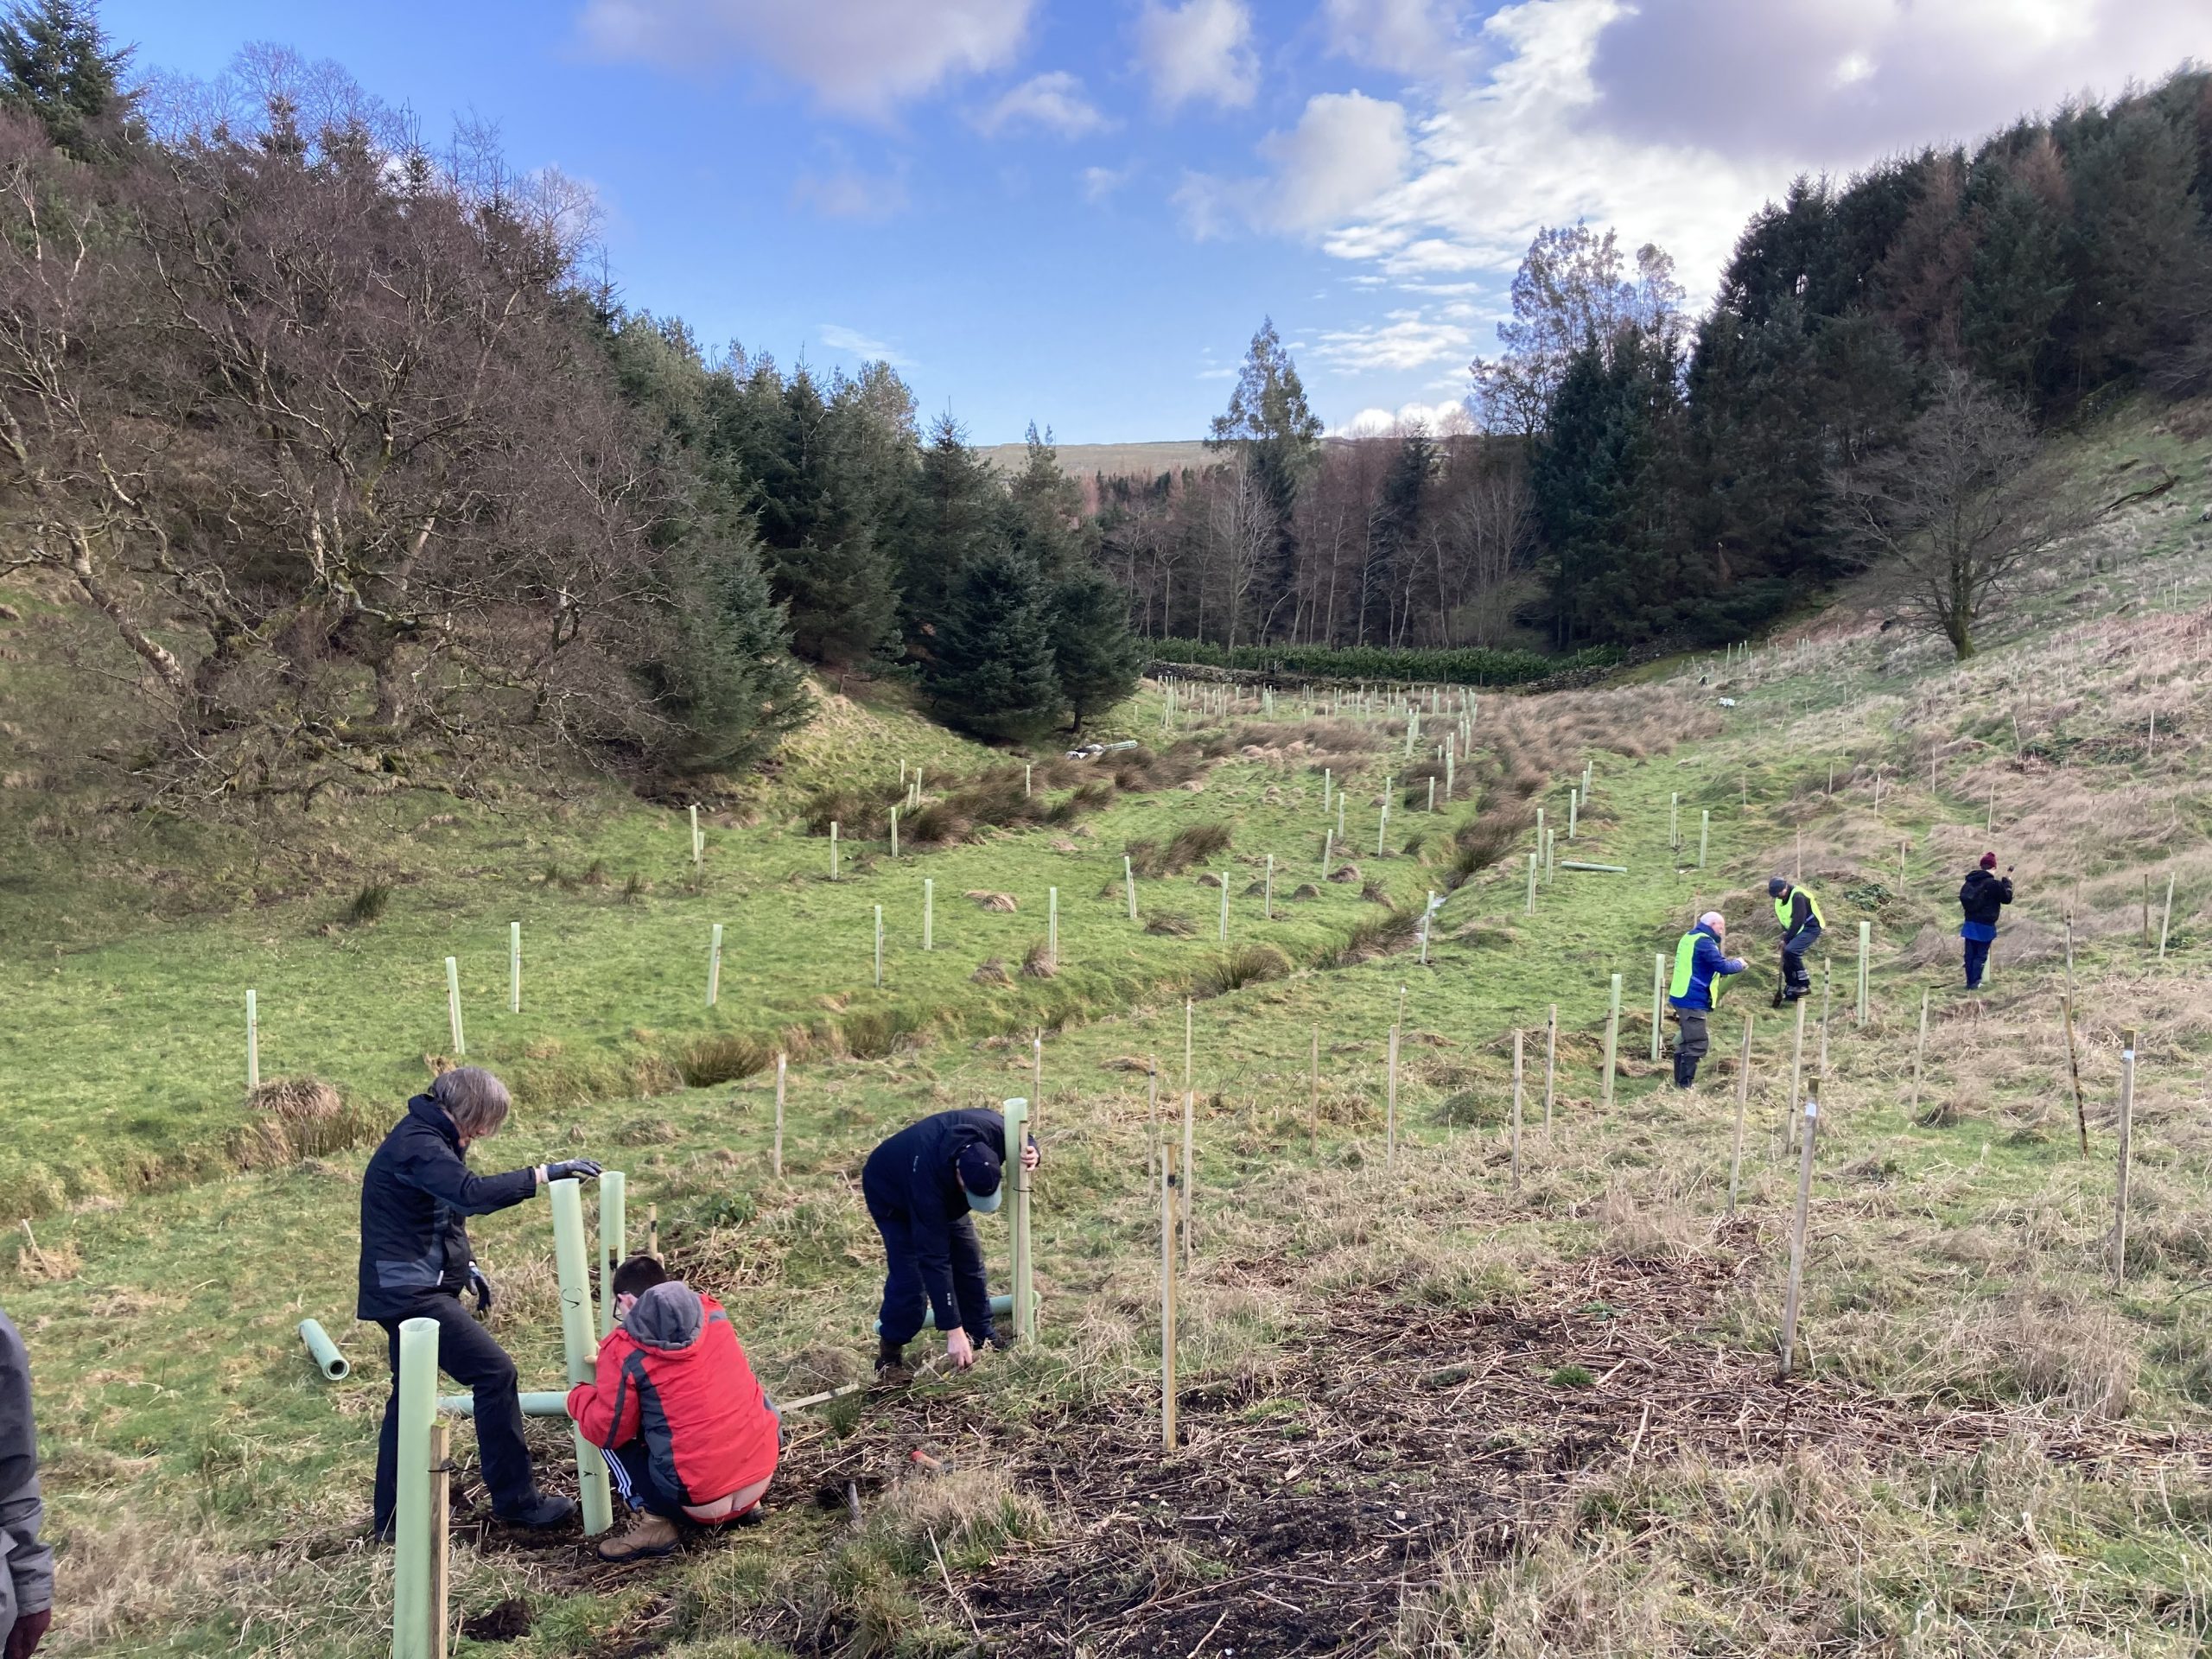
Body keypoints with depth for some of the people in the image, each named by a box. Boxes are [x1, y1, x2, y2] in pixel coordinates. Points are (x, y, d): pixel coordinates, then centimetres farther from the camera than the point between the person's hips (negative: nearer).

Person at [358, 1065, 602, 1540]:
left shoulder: (431, 1139, 13)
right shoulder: (418, 1144, -20)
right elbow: (472, 1194, -36)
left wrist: (464, 1265, 17)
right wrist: (545, 1174, -35)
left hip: (405, 1291, 11)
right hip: (411, 1292, -11)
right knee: (495, 1372, -10)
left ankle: (392, 1518, 27)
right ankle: (516, 1500, -3)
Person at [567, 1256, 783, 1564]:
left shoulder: (624, 1351, -8)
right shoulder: (713, 1314, 7)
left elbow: (604, 1431, -1)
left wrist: (579, 1395, 18)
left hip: (700, 1500, -5)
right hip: (763, 1471, 5)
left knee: (613, 1434, 13)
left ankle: (656, 1522, 5)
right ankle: (743, 1503, 22)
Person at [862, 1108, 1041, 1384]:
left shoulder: (995, 1129, -35)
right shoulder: (928, 1177, -46)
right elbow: (934, 1259, -40)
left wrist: (1030, 1153, -34)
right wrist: (954, 1332, -38)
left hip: (944, 1189, 6)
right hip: (891, 1193, -5)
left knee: (970, 1263, 2)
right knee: (909, 1276, -16)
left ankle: (983, 1340, 19)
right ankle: (889, 1358, 1)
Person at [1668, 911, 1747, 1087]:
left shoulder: (1690, 937, 16)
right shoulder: (1704, 941, -15)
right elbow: (1723, 967, -20)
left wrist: (1727, 961, 11)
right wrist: (1739, 964, -1)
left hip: (1684, 997, 11)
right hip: (1693, 1000, -11)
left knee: (1687, 1041, 16)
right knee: (1697, 1043, -9)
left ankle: (1680, 1083, 21)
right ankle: (1685, 1085, -10)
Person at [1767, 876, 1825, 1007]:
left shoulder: (1798, 896, -23)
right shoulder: (1779, 900, 4)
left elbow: (1799, 920, -24)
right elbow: (1784, 920, 14)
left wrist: (1787, 938, -18)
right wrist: (1785, 934, -2)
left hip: (1810, 928, -9)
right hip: (1797, 930, 9)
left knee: (1790, 951, -27)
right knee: (1787, 960, 5)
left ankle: (1804, 985, -17)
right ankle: (1792, 991, 17)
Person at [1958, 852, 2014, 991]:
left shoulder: (1970, 880, 3)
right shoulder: (1994, 883, -16)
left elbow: (1963, 897, 13)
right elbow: (2007, 898, -3)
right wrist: (2007, 880, 3)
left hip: (1970, 922, 5)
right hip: (1985, 924, -5)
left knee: (1970, 953, 11)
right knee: (1981, 954, 4)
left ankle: (1969, 981, 15)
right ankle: (1975, 982, 1)